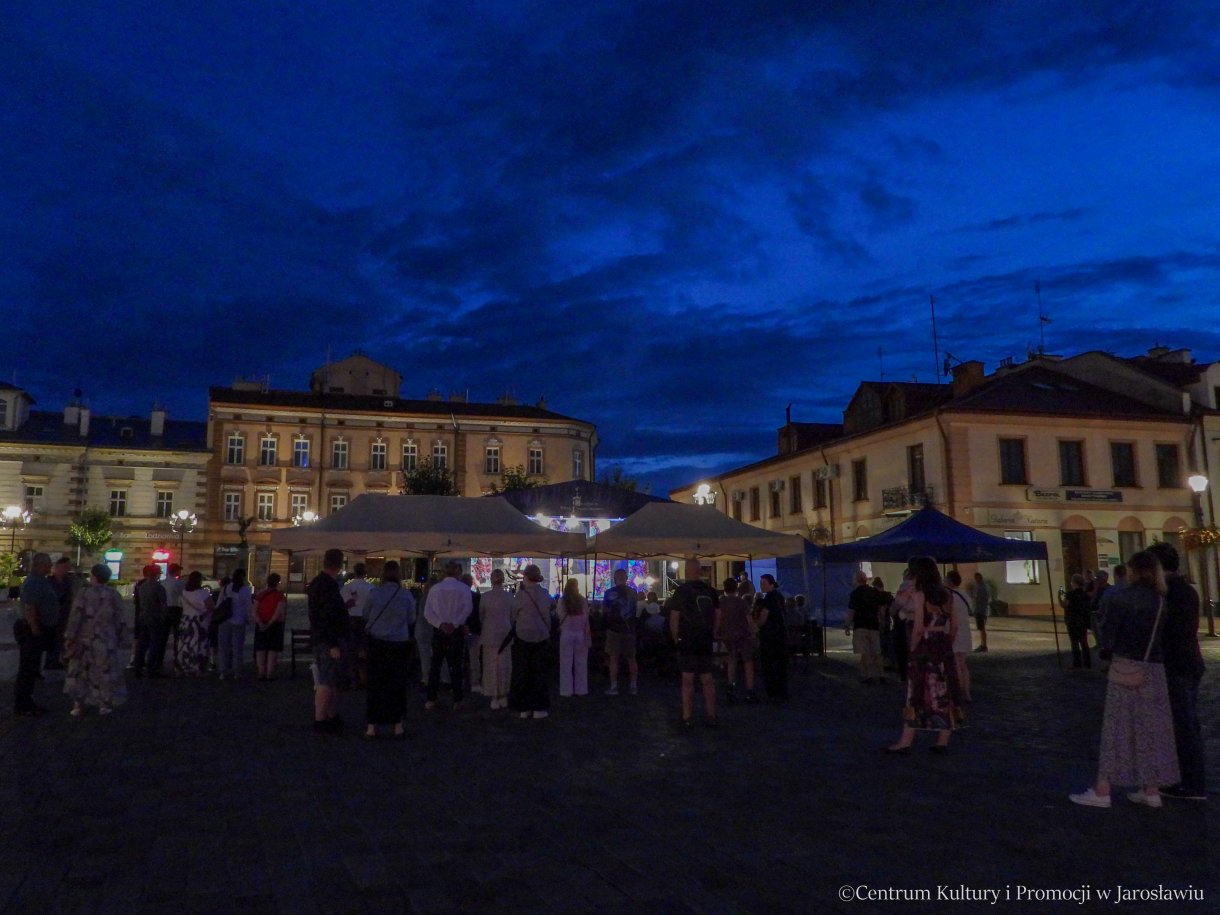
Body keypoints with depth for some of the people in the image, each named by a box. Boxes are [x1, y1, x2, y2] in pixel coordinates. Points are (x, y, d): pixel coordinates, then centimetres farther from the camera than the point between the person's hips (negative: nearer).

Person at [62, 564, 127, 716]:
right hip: (105, 641, 1)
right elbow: (119, 620, 2)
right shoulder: (114, 595, -2)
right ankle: (104, 704, 12)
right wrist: (118, 638, 12)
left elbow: (75, 617, -10)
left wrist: (69, 637, -4)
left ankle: (78, 705, 13)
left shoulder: (84, 593, -7)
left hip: (84, 640, -1)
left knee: (79, 671, 12)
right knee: (104, 672, 9)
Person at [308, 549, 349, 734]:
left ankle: (332, 717, 25)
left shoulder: (317, 582, 13)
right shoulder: (328, 585, -19)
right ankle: (320, 722, 0)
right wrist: (334, 644, -23)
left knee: (330, 680, 17)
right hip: (328, 641, -10)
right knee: (326, 682, -4)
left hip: (321, 639, 10)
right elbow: (328, 618, -23)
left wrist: (344, 605, 26)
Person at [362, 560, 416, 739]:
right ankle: (397, 726, 18)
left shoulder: (374, 593, -8)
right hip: (399, 643, 0)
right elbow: (411, 619, 2)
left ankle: (371, 727, 12)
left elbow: (366, 615, 6)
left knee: (375, 684, 9)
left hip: (376, 642, 0)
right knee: (397, 684, 12)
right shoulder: (406, 595, -8)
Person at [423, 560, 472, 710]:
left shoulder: (435, 588, 3)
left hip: (438, 630, 2)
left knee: (435, 665, 11)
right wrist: (454, 624, -19)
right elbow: (467, 609, -17)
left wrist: (440, 624, -13)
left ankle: (431, 699, 11)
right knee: (456, 666, 5)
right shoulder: (464, 588, -4)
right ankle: (457, 701, 6)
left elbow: (427, 611, -7)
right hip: (456, 631, -2)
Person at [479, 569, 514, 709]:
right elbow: (513, 617, 6)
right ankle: (504, 697, 13)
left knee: (491, 665, 5)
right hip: (505, 634, 1)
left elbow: (480, 617, 5)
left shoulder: (485, 597, -7)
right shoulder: (509, 596, -4)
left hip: (489, 634, -1)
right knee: (505, 665, 9)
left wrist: (481, 632, 22)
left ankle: (494, 698, 7)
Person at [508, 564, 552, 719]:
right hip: (541, 636, 3)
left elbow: (514, 615, -1)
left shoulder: (521, 594, -12)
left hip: (522, 636, -3)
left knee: (522, 672, 7)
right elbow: (547, 615, 6)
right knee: (539, 672, 10)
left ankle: (524, 708, 10)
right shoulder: (545, 594, -2)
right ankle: (539, 708, 11)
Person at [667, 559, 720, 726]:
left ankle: (687, 717, 4)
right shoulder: (710, 590, 4)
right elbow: (718, 615, 9)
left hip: (687, 641, -4)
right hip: (706, 641, 4)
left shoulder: (681, 590, -9)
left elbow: (674, 617, -10)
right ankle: (710, 716, 14)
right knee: (707, 679, 11)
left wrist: (676, 638, 1)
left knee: (687, 680, 2)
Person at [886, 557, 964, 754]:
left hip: (925, 649, -6)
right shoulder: (944, 594, 8)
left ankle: (906, 741, 1)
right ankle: (943, 741, 13)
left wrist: (912, 648, -6)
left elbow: (919, 628, -16)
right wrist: (947, 646, 16)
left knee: (916, 694, -2)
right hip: (944, 649, 6)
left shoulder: (919, 594, -10)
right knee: (944, 692, 8)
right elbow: (954, 625, 10)